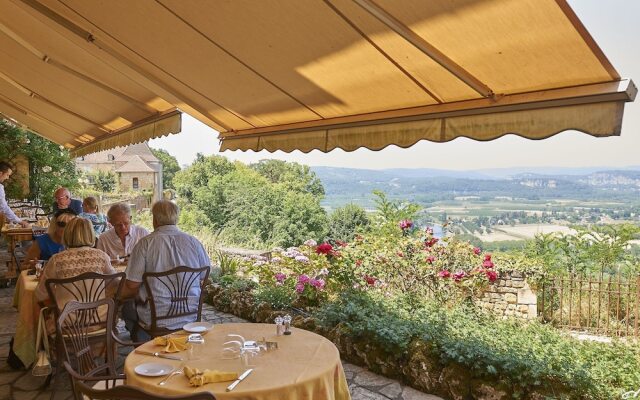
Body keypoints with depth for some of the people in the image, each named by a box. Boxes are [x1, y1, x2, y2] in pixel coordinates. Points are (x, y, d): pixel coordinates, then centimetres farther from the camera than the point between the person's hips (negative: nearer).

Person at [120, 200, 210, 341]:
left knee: (127, 307, 26)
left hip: (157, 319, -4)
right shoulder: (194, 242, -3)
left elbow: (132, 285, -9)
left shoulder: (145, 243, -11)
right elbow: (205, 276, 8)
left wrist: (122, 294, 14)